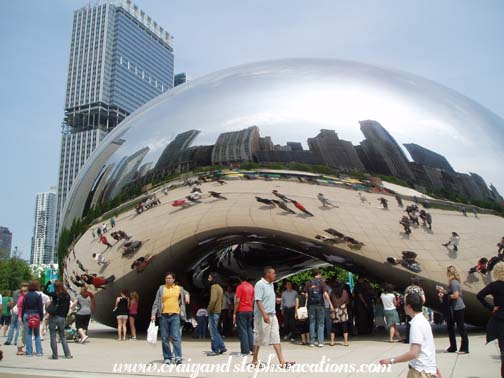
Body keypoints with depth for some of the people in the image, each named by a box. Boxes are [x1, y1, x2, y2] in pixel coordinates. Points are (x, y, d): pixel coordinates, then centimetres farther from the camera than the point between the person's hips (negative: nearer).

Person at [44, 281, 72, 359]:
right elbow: (67, 307, 7)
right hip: (62, 318, 4)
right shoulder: (67, 296, 2)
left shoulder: (55, 294, -9)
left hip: (53, 317, -4)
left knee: (53, 337, 5)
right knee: (63, 337, 15)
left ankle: (55, 355, 7)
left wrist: (49, 282, 7)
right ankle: (68, 354, 12)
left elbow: (45, 291, -2)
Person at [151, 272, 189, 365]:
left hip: (175, 315, -1)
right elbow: (156, 302, 6)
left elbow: (185, 293, 32)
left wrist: (186, 295, 9)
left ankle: (178, 357, -9)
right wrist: (153, 314, -2)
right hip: (163, 316, 1)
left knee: (176, 337, -9)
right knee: (164, 338, 4)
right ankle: (167, 357, 14)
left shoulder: (179, 288, 10)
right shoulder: (161, 288, 6)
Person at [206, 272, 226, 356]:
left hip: (213, 312, -10)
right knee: (215, 331, 17)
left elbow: (213, 300, -24)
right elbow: (222, 300, 21)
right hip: (218, 311, 10)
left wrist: (209, 309, -14)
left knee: (213, 331, -2)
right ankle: (222, 347, 18)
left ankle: (215, 350, 3)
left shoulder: (214, 287, -14)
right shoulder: (219, 287, 16)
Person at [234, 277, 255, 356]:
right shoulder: (251, 286, 9)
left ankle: (245, 351, -1)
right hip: (250, 311, 6)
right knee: (249, 330, 12)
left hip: (241, 311, -6)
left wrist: (234, 313, -10)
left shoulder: (240, 287, -10)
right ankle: (252, 349, 13)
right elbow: (253, 299, 13)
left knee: (243, 331, -2)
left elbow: (237, 301, -14)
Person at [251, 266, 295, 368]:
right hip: (262, 316, -8)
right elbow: (258, 301, -20)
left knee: (276, 339, 4)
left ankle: (282, 362, 2)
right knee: (258, 339, 3)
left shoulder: (271, 284, 13)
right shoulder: (260, 284, -14)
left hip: (272, 315, 8)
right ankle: (254, 361, 17)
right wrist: (264, 314, -27)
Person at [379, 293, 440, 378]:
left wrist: (392, 361, -21)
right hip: (422, 369, 9)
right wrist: (435, 368, 25)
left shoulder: (417, 324, -20)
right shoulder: (422, 320, 10)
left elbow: (413, 353, -27)